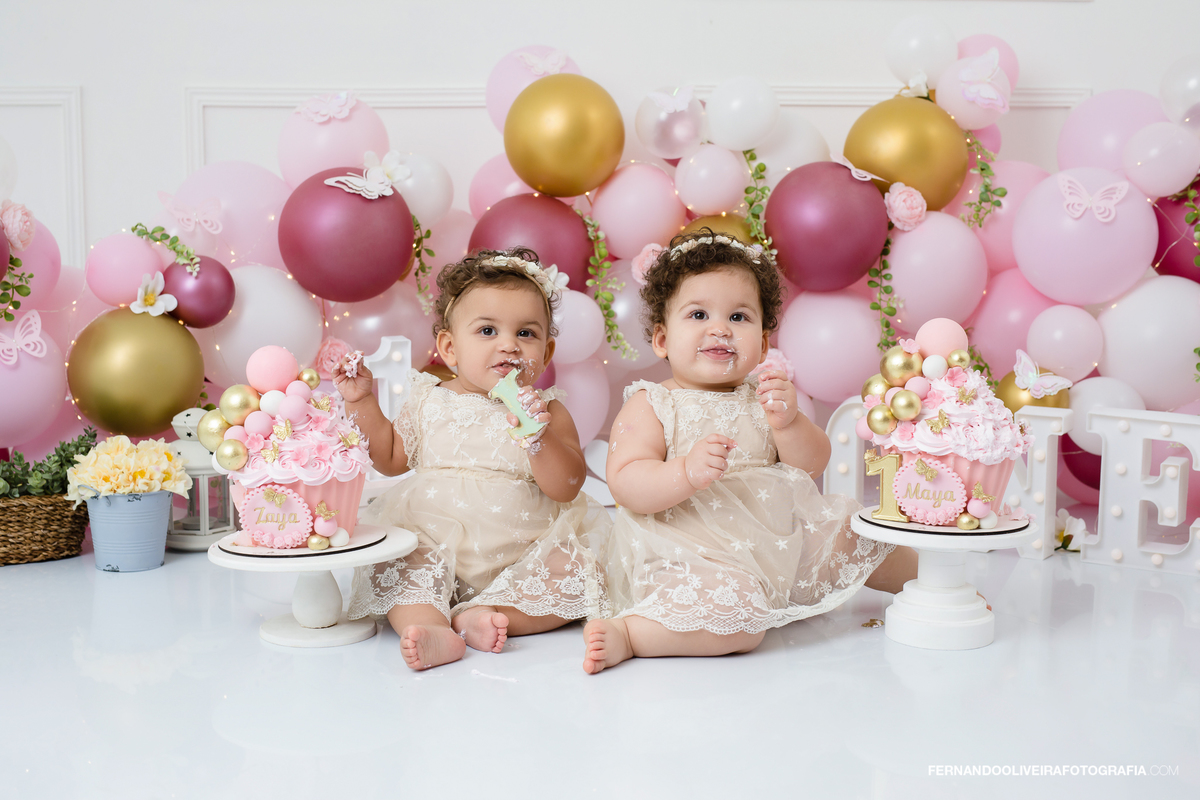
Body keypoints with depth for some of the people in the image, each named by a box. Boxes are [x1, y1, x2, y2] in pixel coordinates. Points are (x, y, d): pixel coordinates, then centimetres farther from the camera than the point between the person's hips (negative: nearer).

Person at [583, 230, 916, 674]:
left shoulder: (763, 397, 9)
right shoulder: (650, 406, -6)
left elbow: (811, 465, 2)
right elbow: (625, 485, -17)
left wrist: (787, 421, -18)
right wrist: (687, 474, -35)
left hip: (777, 543, 7)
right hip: (692, 560, -6)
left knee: (852, 534, 12)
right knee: (736, 609, -35)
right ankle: (626, 631, -21)